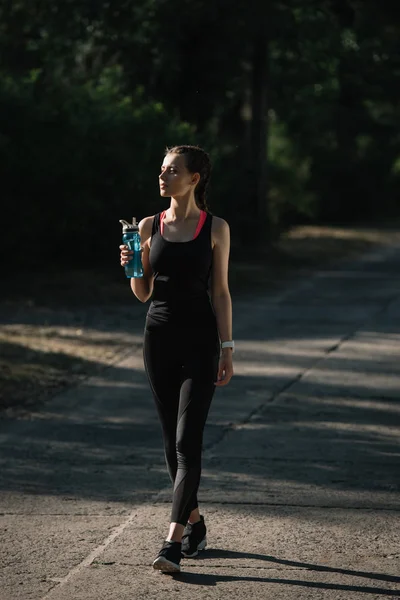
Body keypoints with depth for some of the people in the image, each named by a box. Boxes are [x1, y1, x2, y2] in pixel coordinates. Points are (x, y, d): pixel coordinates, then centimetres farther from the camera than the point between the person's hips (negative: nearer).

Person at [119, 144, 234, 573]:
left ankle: (174, 541, -18)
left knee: (187, 441, -12)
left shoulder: (215, 229, -2)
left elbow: (220, 292, 0)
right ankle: (194, 523, 25)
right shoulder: (149, 227, 6)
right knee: (172, 441, 10)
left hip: (200, 340, -4)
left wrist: (226, 349, -4)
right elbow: (143, 293, 10)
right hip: (159, 338, 4)